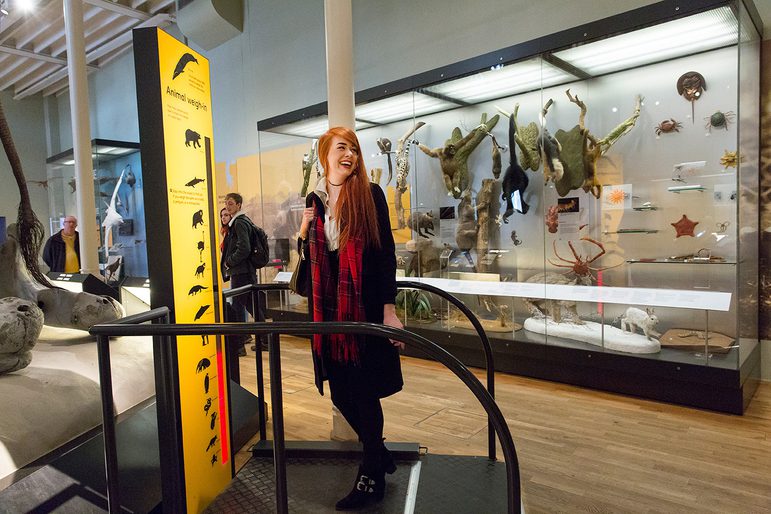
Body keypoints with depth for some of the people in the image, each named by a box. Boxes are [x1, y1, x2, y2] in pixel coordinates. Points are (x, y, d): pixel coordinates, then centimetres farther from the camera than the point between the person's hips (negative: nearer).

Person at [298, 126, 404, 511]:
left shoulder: (370, 194, -3)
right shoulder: (315, 200, 10)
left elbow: (386, 252, -7)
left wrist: (389, 309, -14)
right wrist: (304, 231, -4)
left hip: (365, 305, -4)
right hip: (328, 308, 5)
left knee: (364, 390, 0)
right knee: (340, 393, 10)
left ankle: (371, 477, 19)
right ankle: (378, 453, 34)